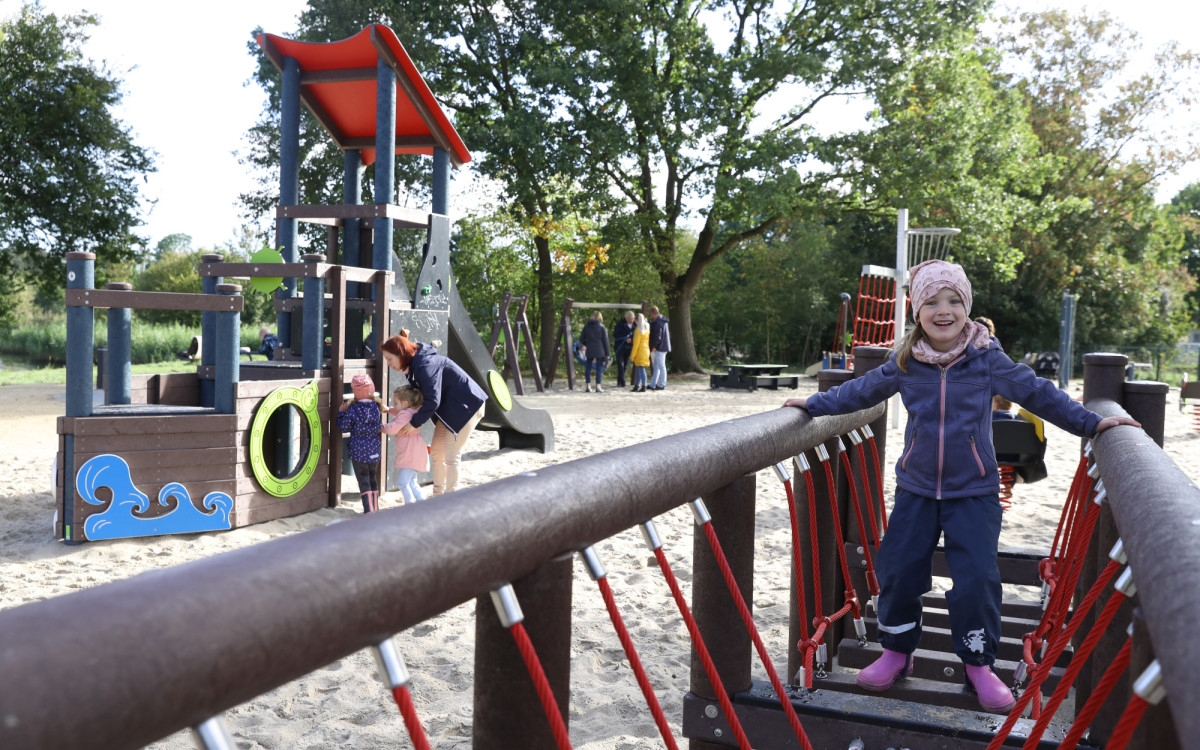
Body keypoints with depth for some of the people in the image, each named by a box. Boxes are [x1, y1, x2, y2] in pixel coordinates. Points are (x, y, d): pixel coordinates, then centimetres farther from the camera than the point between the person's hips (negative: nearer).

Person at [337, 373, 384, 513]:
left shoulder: (352, 410, -13)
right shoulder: (376, 407, -2)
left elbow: (344, 427, -5)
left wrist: (341, 412, 9)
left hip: (358, 451, -4)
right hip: (374, 449, 4)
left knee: (363, 481, 0)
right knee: (373, 478, 17)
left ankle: (369, 510, -6)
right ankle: (375, 508, 23)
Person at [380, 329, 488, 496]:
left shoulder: (426, 365, -27)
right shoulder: (413, 364, 5)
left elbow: (432, 401, -28)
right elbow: (419, 395, 11)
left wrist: (414, 423, -21)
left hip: (467, 406, -10)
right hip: (449, 409, 10)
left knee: (451, 455, -8)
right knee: (436, 450, 11)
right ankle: (438, 495, 22)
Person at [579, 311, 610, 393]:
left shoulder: (587, 327, 4)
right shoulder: (602, 327, -4)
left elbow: (581, 338, 6)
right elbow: (605, 341, -3)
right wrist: (607, 354, 2)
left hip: (589, 351, 3)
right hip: (600, 351, -3)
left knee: (588, 367, 12)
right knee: (599, 368, 2)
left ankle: (588, 385, 11)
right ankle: (598, 386, -1)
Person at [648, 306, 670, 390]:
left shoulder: (657, 322, -18)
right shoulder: (664, 320, 13)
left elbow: (657, 336, -21)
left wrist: (654, 346, -15)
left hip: (659, 347, -10)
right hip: (664, 346, 10)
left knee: (661, 366, -3)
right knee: (656, 366, 13)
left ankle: (661, 384, 3)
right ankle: (652, 385, 18)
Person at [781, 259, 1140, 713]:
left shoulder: (988, 359, -7)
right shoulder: (904, 363, -2)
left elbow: (1037, 393, 0)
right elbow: (862, 391, 9)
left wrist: (1088, 423, -1)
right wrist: (815, 404, 8)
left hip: (974, 492, -2)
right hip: (916, 489, 2)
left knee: (977, 579, -7)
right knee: (897, 571, 3)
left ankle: (978, 664, 14)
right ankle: (897, 652, 24)